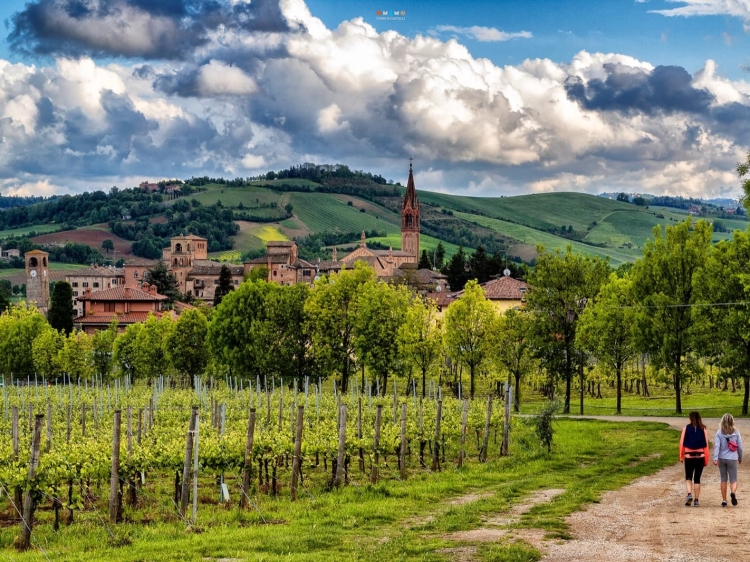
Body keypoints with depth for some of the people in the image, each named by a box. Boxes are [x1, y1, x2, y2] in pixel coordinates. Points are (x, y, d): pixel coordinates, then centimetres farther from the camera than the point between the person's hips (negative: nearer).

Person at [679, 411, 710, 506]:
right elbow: (706, 445, -3)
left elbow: (682, 443, -3)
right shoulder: (703, 429, -3)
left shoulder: (686, 428, -4)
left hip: (689, 457, -1)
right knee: (697, 478, 10)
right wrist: (706, 460, 4)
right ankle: (696, 500, 9)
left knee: (688, 477, 12)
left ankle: (689, 494, -11)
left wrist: (681, 457, 7)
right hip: (700, 457, 1)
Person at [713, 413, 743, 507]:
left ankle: (724, 500, 15)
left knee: (723, 480, 13)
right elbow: (740, 446, 1)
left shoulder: (719, 433, -4)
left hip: (722, 459, 1)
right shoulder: (736, 432, -3)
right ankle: (733, 492, -28)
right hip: (732, 459, -1)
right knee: (733, 480, 4)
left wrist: (715, 458, -18)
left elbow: (716, 446, -13)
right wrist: (740, 457, 16)